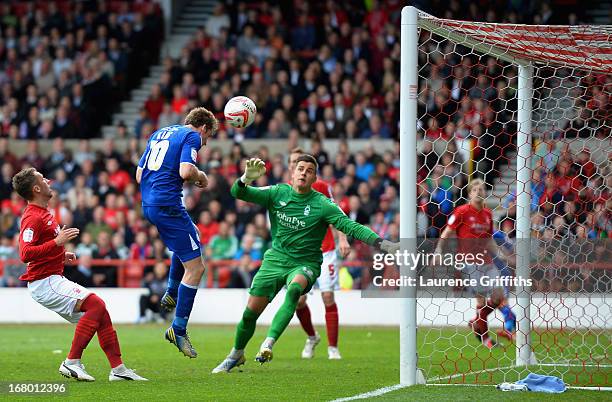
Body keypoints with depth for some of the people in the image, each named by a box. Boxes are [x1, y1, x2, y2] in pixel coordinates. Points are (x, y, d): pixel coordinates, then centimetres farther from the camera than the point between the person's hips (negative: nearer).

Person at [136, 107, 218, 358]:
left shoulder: (159, 134, 21)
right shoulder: (192, 136, -4)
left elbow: (139, 174, 22)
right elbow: (186, 171, -21)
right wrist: (200, 177, 1)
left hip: (148, 203, 9)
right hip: (168, 204, -9)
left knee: (188, 241, 36)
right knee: (195, 267, -5)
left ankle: (171, 295, 34)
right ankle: (178, 330, -6)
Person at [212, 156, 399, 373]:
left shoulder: (322, 205, -9)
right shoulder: (277, 193, -1)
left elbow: (351, 226, -15)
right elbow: (238, 193, -6)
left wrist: (380, 243, -29)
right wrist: (247, 177, -30)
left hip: (305, 264, -3)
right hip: (275, 259, 3)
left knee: (295, 288, -37)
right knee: (251, 312, -1)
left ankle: (268, 344, -40)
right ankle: (236, 355, 25)